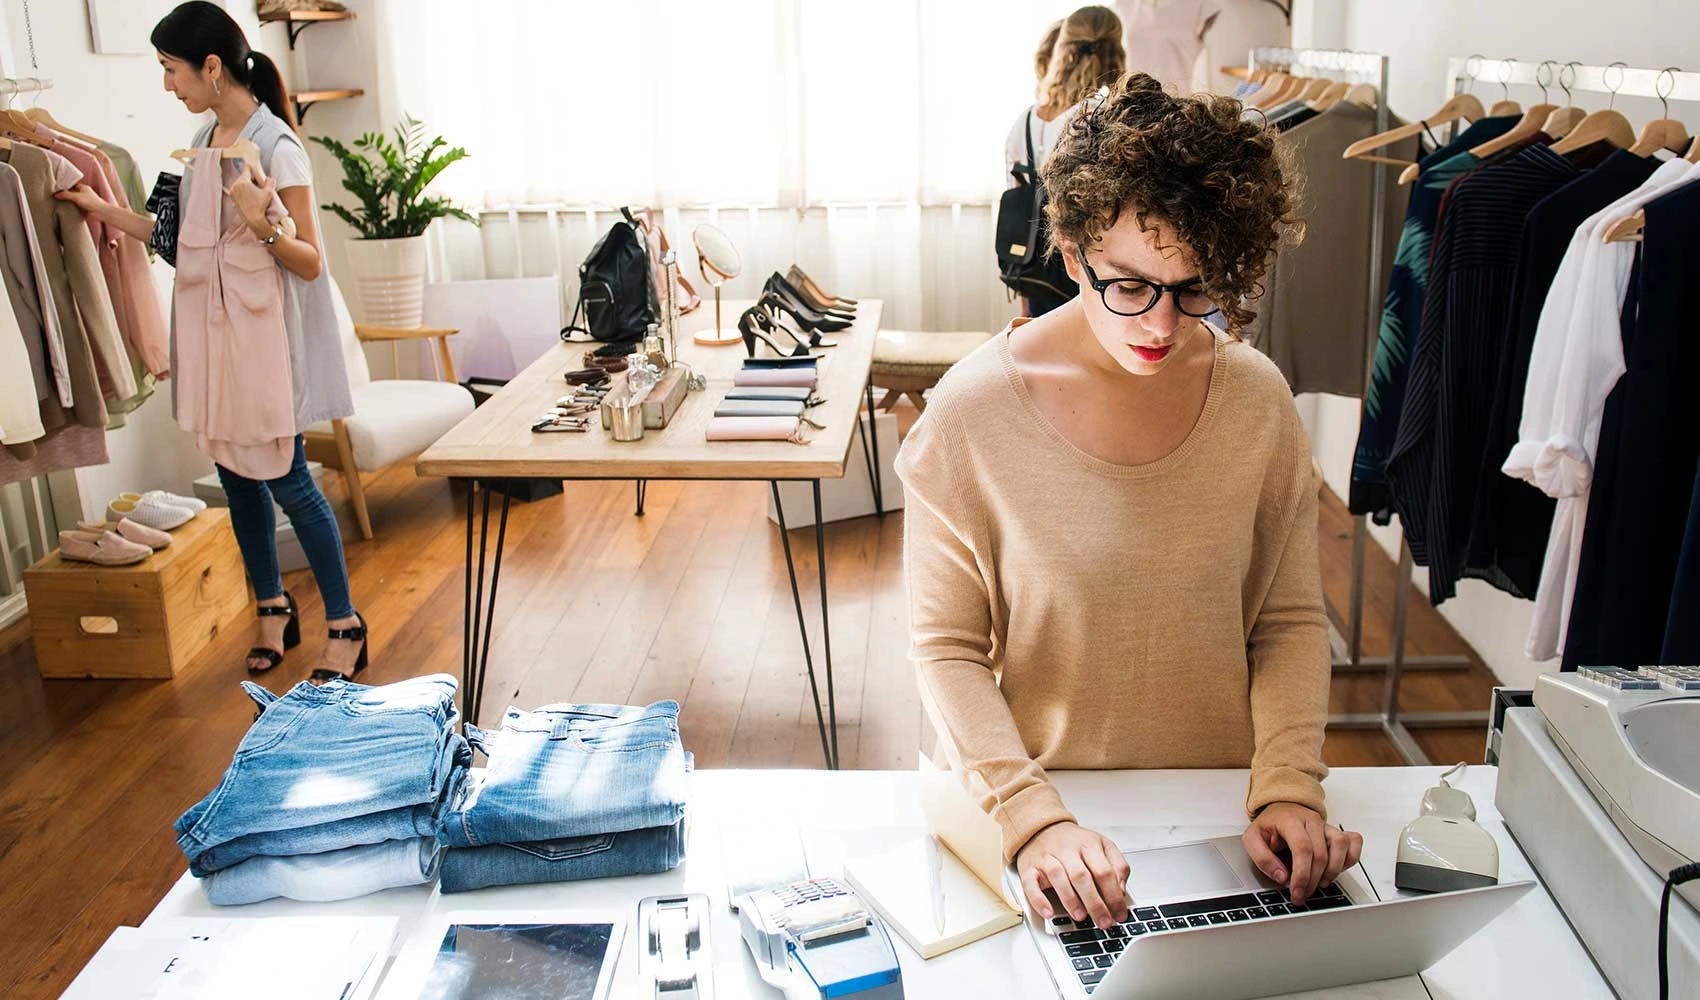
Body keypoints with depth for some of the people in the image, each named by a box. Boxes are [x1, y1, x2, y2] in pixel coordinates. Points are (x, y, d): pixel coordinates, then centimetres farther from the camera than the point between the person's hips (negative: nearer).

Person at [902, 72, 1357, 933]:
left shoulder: (1257, 400, -2)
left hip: (1215, 807, 2)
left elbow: (1290, 621, 5)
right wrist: (1031, 818, -19)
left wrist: (1287, 789, -9)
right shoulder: (973, 411, -11)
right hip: (1032, 795, -1)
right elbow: (947, 648, -7)